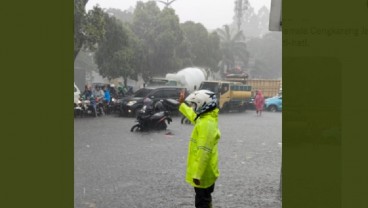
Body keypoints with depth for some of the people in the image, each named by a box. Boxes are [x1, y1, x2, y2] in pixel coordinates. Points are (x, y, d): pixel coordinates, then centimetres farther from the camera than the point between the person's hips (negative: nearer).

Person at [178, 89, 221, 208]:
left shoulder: (206, 123, -25)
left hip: (203, 172, -10)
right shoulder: (206, 118, 5)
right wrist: (182, 104, 40)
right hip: (205, 171, 10)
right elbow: (193, 115, 31)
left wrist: (197, 174, -28)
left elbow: (203, 151, -29)